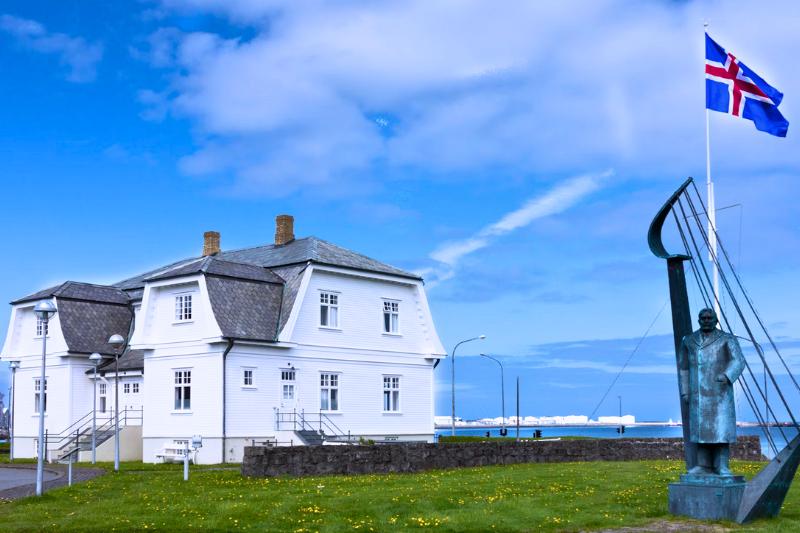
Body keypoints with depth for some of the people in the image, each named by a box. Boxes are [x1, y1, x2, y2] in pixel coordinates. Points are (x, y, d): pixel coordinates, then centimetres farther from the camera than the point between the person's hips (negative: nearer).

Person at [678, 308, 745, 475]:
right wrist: (685, 391, 6)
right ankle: (704, 465, 9)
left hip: (720, 391, -3)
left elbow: (738, 361, -15)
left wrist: (726, 376, -34)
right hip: (699, 393, 3)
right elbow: (684, 367, 12)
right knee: (701, 427, 3)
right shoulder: (689, 340, 7)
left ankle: (722, 466, -2)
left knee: (721, 427, -7)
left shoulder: (727, 339, -4)